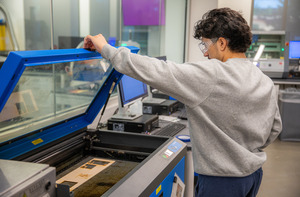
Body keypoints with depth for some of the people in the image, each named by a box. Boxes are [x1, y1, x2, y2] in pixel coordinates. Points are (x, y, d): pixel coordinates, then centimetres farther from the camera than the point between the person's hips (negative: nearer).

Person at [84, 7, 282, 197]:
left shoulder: (211, 76, -25)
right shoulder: (267, 83, 0)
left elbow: (154, 71, -27)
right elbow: (274, 129, 10)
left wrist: (106, 48, -18)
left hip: (221, 181, -8)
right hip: (254, 174, 8)